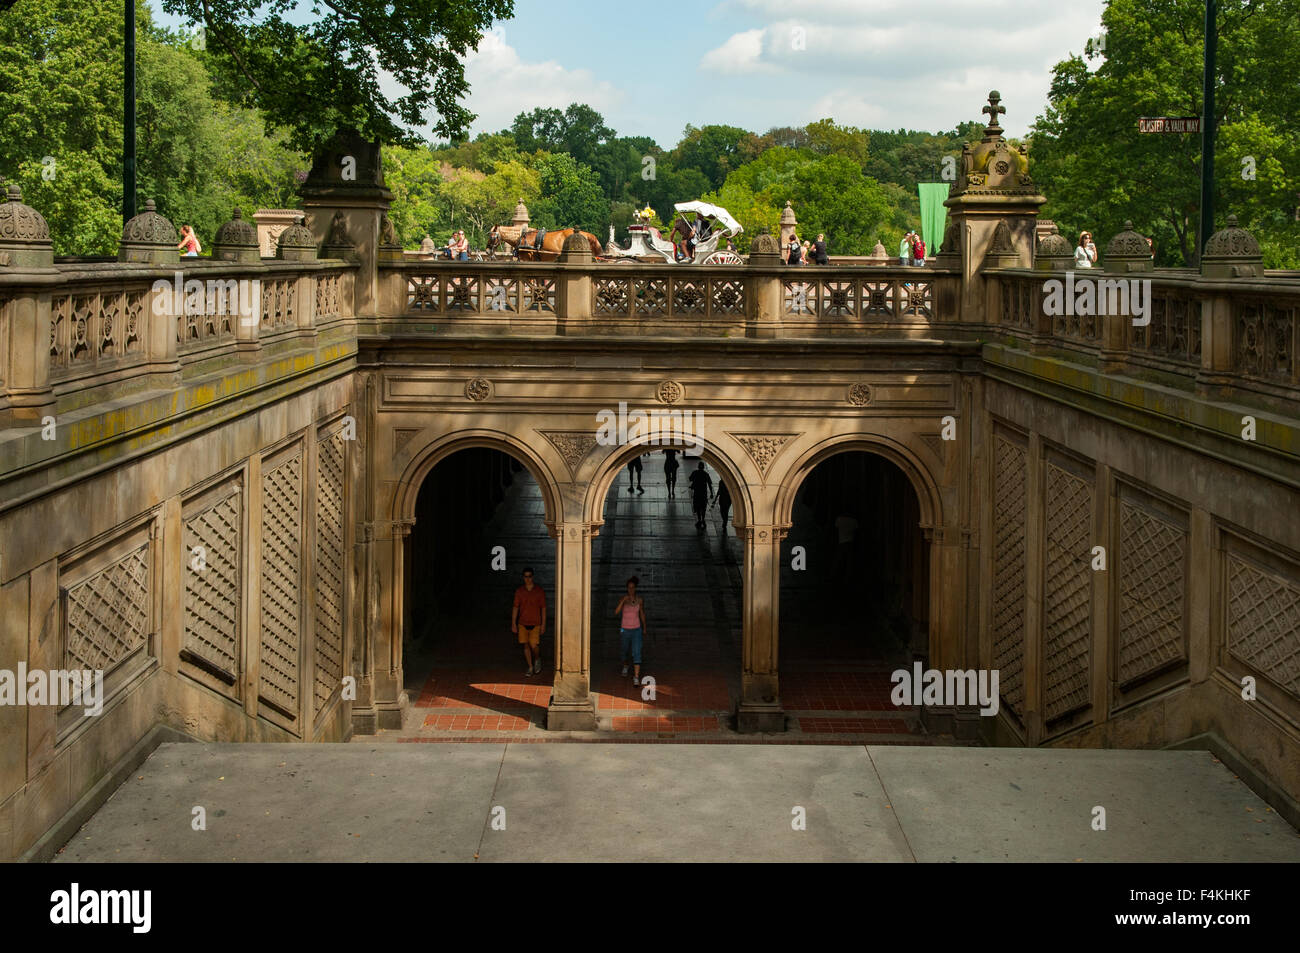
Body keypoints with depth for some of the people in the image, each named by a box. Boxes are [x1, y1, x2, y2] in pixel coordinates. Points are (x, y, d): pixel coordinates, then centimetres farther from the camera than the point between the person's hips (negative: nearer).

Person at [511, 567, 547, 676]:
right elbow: (515, 607, 6)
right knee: (526, 645, 3)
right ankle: (530, 667, 15)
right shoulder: (519, 591, 3)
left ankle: (537, 659, 18)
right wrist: (513, 624, 2)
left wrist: (543, 625, -2)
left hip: (535, 624, -2)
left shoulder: (540, 591, -1)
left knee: (534, 645, -12)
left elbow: (543, 608, 1)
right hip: (522, 624, 2)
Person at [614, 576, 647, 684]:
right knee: (625, 651, 20)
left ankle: (636, 677, -15)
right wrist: (623, 601, -30)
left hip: (636, 630, -1)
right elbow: (616, 612, -20)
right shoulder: (623, 599, -7)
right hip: (625, 630, 1)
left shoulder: (640, 600, -2)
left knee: (636, 653, -13)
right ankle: (625, 666, 51)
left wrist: (644, 628, 17)